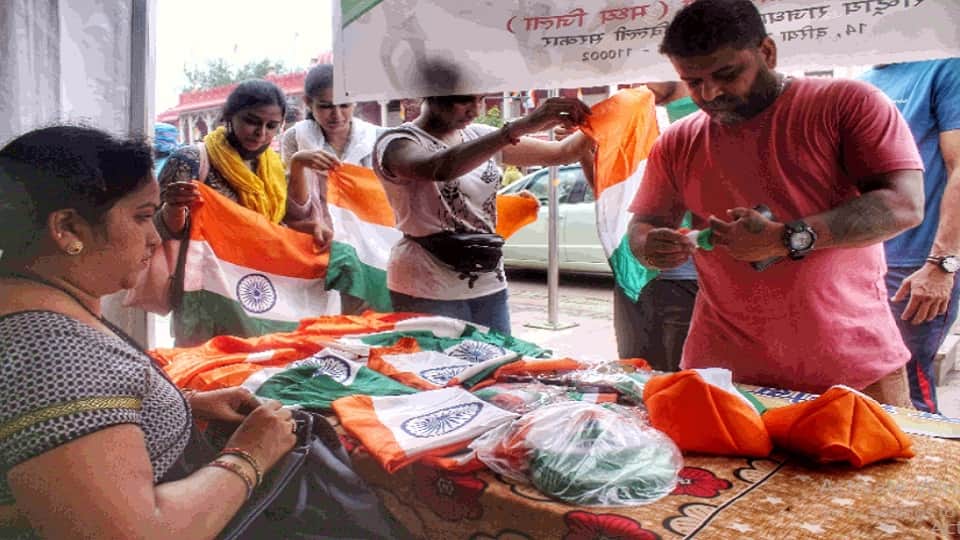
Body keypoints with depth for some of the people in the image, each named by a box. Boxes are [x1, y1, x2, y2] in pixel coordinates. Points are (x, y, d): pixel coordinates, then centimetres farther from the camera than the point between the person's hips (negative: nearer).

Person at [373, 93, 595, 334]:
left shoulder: (479, 136, 9)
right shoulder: (396, 143, -9)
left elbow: (559, 153, 8)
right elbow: (440, 168, -32)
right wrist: (520, 126, -36)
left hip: (489, 286, 6)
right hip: (429, 292, -5)